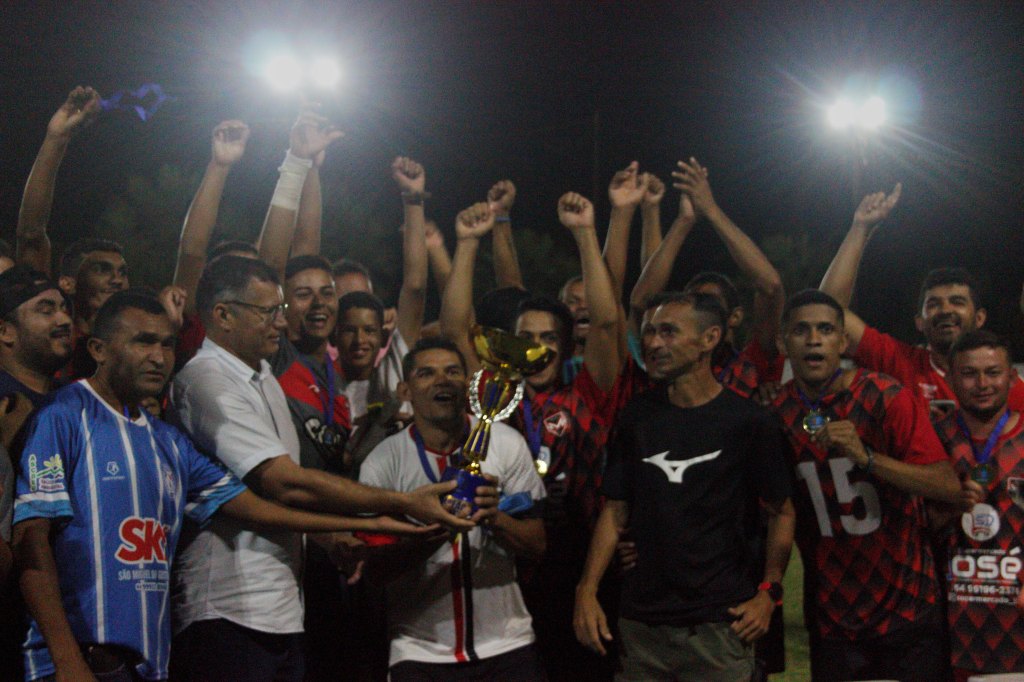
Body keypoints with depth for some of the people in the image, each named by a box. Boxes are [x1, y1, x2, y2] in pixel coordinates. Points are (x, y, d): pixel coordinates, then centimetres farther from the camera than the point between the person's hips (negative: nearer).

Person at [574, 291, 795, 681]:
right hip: (641, 618, 3)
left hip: (720, 623, -3)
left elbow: (782, 512, 2)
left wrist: (769, 592, -8)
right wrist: (586, 590, -2)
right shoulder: (638, 417, 5)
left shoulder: (749, 422, -5)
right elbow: (615, 511, 7)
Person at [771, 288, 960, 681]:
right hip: (831, 616, 2)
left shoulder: (886, 398, -12)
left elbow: (949, 487, -19)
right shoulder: (776, 415, -2)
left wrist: (866, 457, -30)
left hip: (907, 608, -2)